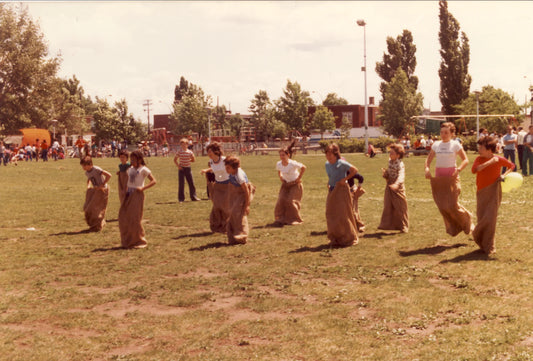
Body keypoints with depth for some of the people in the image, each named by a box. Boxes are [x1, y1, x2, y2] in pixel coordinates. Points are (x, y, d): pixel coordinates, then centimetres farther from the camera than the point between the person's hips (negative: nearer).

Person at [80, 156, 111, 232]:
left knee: (95, 208, -6)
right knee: (87, 208, 4)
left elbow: (109, 175, -28)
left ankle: (97, 226, 10)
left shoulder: (96, 169, -22)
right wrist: (88, 185, 9)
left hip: (102, 190, -8)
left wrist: (102, 185, -22)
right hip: (94, 190, 8)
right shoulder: (87, 172, 4)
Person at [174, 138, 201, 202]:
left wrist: (188, 160, -1)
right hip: (181, 169, -2)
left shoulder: (190, 152, -1)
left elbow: (193, 160, 11)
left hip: (188, 168, 2)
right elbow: (175, 160, 1)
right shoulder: (179, 152, -5)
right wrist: (178, 166, -11)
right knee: (181, 184, -1)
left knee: (191, 183, 4)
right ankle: (181, 198, 6)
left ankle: (193, 197, 14)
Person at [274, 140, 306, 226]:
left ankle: (295, 220, 8)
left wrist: (298, 178, -10)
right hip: (286, 184, 5)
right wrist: (281, 178, 2)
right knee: (281, 201, -6)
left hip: (295, 184, -5)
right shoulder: (278, 164, -8)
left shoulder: (293, 163, -24)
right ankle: (281, 219, 6)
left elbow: (303, 168, -12)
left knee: (291, 201, -9)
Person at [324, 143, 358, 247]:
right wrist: (329, 185, 8)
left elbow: (354, 170, -11)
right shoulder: (327, 164, 7)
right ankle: (335, 238, 20)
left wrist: (345, 179, -13)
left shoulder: (341, 163, -15)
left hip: (341, 190, -7)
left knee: (343, 215, -3)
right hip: (332, 191, 7)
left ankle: (348, 239, 11)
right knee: (331, 215, 7)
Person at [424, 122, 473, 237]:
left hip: (451, 177, -4)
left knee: (452, 205, -11)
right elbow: (429, 159, 14)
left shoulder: (456, 144, -1)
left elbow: (465, 160, 0)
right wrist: (427, 168, -6)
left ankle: (466, 218, 17)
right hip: (438, 177, 4)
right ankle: (452, 227, 18)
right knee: (442, 206, 1)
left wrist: (458, 169, -16)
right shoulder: (436, 144, 9)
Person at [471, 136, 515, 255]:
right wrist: (489, 162, -25)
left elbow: (512, 165, 13)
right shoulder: (479, 159, -1)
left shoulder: (499, 159, -5)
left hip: (494, 191, -2)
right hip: (481, 192, 2)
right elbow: (474, 170, -22)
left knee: (490, 219, -7)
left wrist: (504, 175, -5)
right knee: (481, 218, 7)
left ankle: (488, 247, 6)